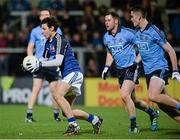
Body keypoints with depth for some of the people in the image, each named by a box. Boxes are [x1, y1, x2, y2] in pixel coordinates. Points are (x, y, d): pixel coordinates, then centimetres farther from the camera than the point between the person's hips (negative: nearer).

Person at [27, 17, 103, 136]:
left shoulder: (60, 40, -13)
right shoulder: (48, 43, 16)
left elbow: (58, 61, -22)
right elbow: (46, 60, 20)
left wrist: (40, 64, -22)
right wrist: (35, 64, 0)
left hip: (73, 73, -10)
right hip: (68, 76, 10)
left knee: (57, 94, -30)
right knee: (67, 112, 6)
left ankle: (73, 125, -28)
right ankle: (94, 120, 18)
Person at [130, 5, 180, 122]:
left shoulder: (154, 32, -12)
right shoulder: (137, 34, 10)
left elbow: (170, 51, -8)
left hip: (160, 69, -7)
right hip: (148, 72, 7)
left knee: (153, 96, -28)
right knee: (162, 104, 0)